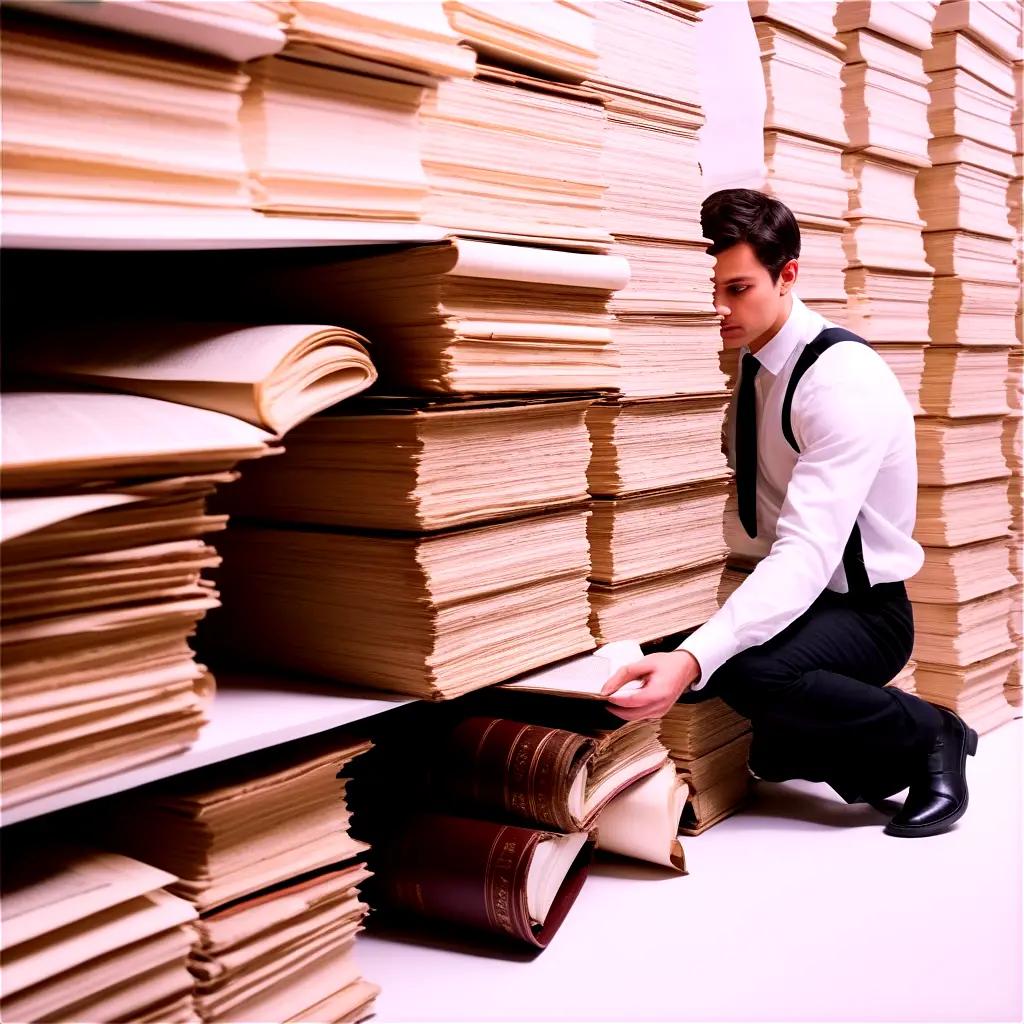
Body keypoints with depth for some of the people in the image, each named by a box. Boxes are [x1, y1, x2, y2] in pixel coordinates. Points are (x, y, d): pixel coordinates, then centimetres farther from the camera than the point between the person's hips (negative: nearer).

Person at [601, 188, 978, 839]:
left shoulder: (844, 377, -23)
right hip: (778, 589, 8)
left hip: (861, 609, -7)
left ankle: (931, 735, -8)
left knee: (748, 669, -37)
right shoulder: (741, 363, 1)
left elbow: (809, 551, -34)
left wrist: (694, 658, -48)